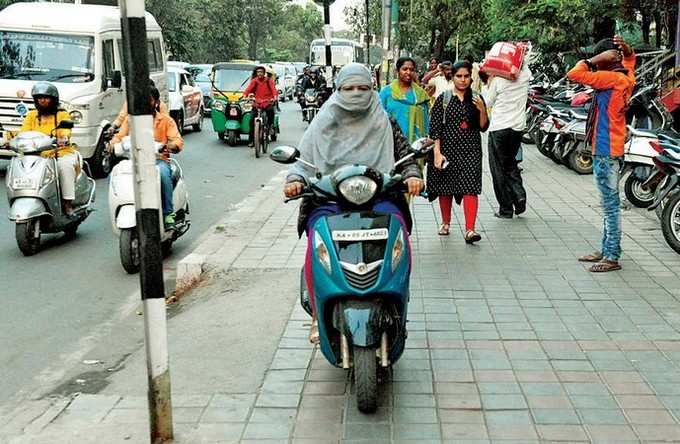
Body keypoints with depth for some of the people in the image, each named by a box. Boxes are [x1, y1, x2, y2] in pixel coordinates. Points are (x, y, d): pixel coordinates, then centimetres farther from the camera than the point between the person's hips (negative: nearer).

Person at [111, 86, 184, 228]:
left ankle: (168, 214, -27)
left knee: (163, 173, -38)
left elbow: (178, 141, -1)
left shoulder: (166, 120, 10)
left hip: (158, 159, -2)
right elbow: (120, 136, 9)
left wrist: (169, 145, -25)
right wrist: (113, 143, -15)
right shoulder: (131, 119, 17)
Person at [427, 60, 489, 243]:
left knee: (470, 187, -11)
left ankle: (470, 230, -16)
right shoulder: (443, 99, 1)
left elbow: (483, 127, 7)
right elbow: (435, 128, -2)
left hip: (471, 149, 0)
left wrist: (482, 110, -12)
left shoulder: (477, 99, 7)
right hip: (448, 148, 0)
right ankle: (445, 223, 30)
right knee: (445, 186, 10)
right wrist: (437, 152, -11)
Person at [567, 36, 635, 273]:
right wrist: (625, 49, 10)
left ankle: (612, 257, 0)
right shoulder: (626, 77, 9)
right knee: (609, 204, 15)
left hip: (606, 151, -10)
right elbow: (630, 58, 31)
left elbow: (575, 74, -22)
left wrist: (597, 59, -13)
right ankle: (606, 250, 24)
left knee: (610, 204, -5)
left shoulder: (612, 78, -16)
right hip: (608, 149, 10)